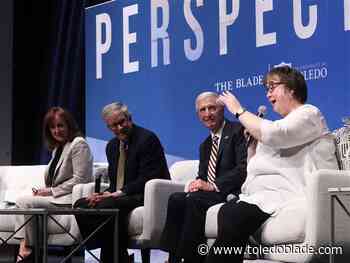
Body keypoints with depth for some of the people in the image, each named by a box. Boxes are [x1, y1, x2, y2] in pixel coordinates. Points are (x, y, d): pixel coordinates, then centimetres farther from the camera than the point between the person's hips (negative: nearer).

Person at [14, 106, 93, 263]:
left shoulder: (78, 144, -7)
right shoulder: (57, 148, 21)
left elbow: (79, 179, -15)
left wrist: (51, 191, -13)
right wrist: (44, 190, 0)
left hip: (71, 198, -9)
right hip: (56, 197, 9)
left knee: (24, 202, -19)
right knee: (21, 201, -13)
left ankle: (25, 250, -12)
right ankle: (23, 250, -23)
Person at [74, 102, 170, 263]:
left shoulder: (147, 138, -9)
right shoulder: (112, 146, 16)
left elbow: (148, 178, -16)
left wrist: (120, 193, -21)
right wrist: (107, 193, -5)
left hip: (145, 196, -8)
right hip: (120, 196, 8)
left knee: (106, 206, -31)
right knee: (80, 205, -9)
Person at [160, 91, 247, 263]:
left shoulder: (238, 131, -2)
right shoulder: (205, 145, 23)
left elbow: (244, 168, -14)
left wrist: (213, 185, -19)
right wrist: (197, 184, -4)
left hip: (232, 194, -7)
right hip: (209, 194, 7)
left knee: (194, 200, -32)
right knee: (175, 199, -20)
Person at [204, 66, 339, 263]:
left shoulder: (309, 113, 3)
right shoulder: (281, 126, 29)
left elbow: (272, 135, -17)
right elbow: (254, 167, 30)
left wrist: (239, 111, -6)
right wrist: (252, 139, 15)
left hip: (287, 193, -9)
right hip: (265, 194, 9)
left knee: (233, 215, -30)